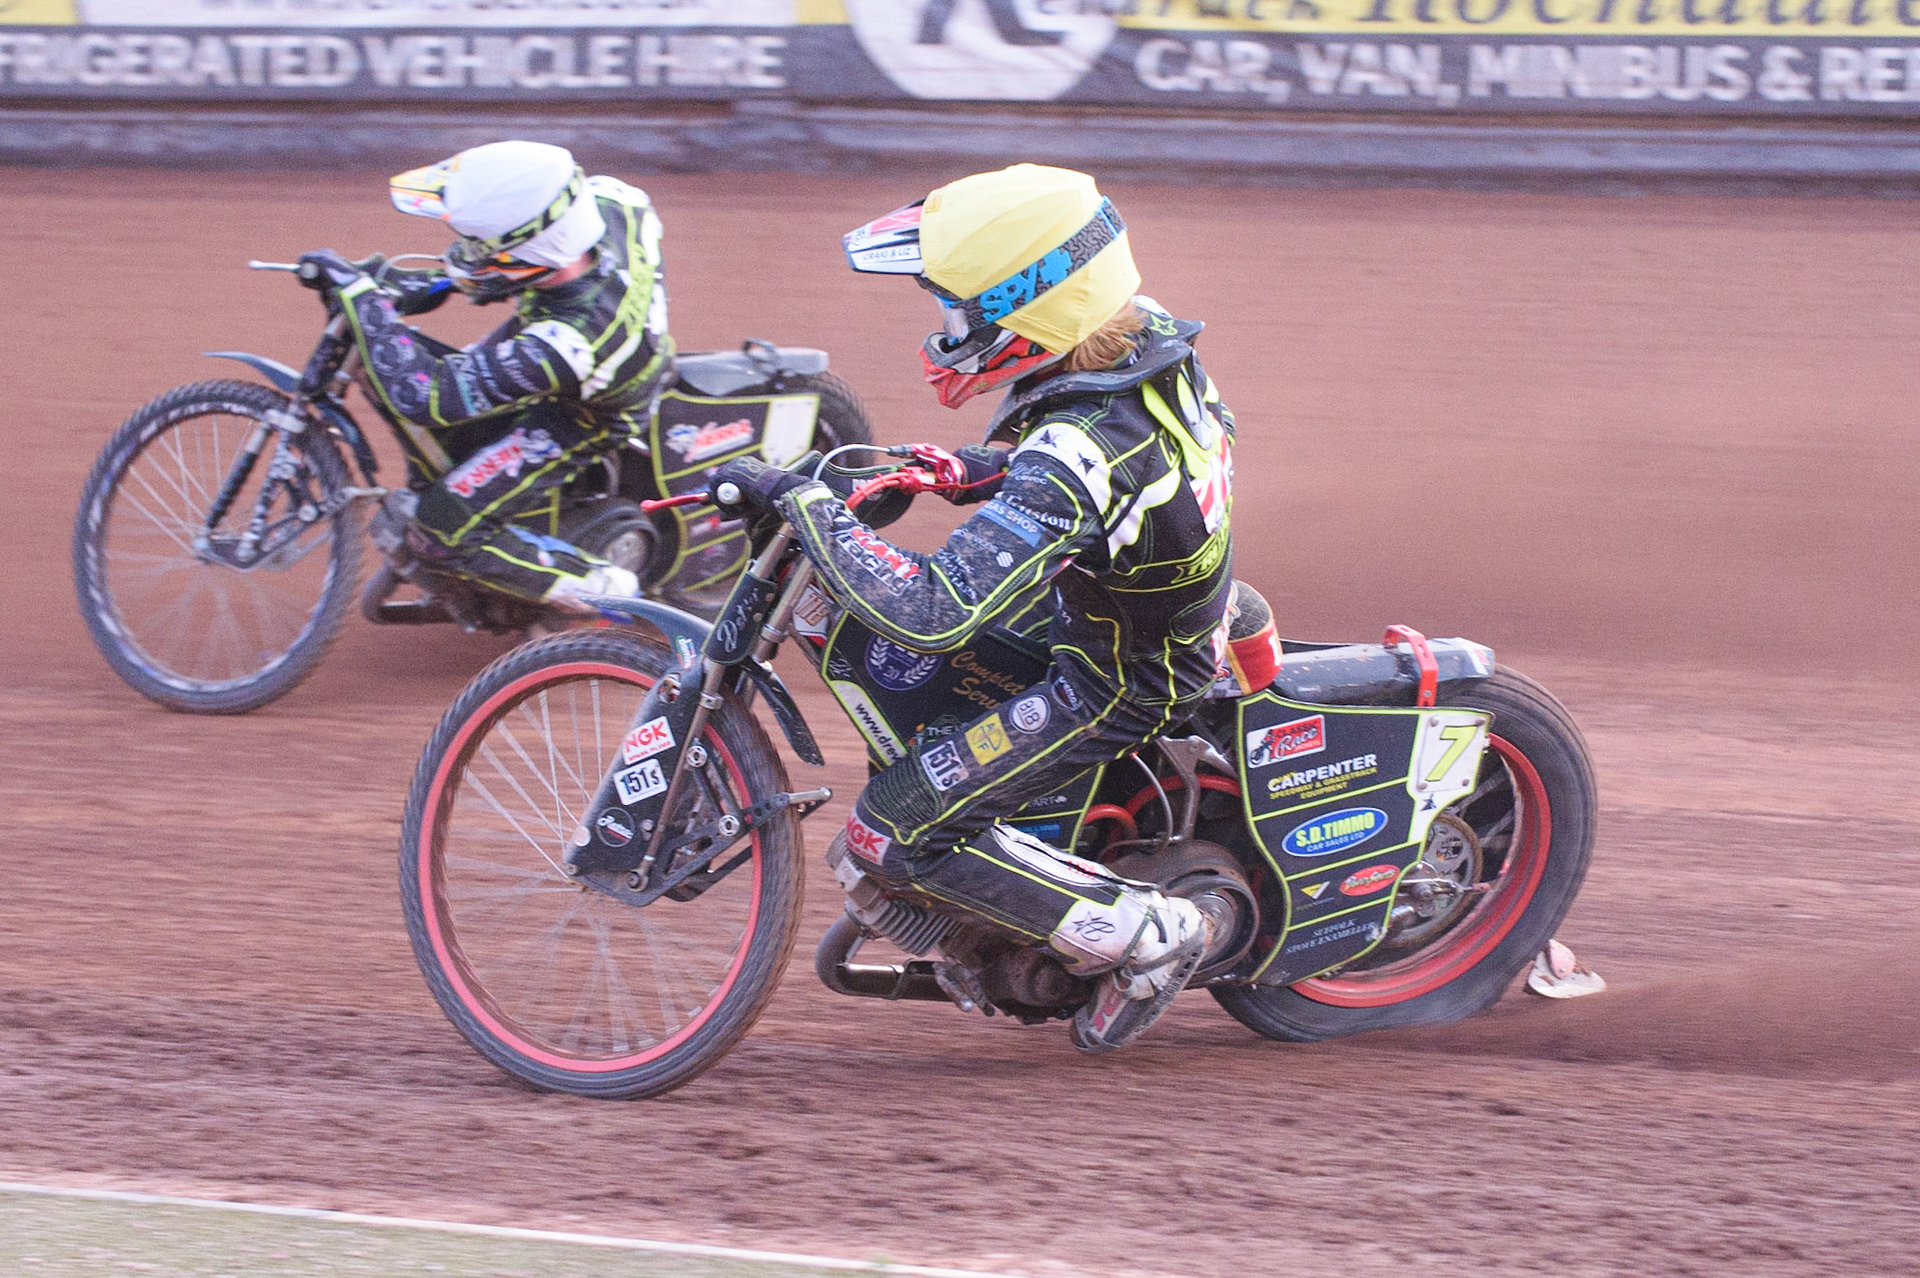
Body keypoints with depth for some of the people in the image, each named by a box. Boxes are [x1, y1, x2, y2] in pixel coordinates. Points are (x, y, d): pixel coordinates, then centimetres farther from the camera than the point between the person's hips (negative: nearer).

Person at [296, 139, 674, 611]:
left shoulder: (566, 342, -46)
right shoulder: (607, 199, -29)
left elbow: (423, 395, -41)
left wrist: (358, 292, -35)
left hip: (584, 416, -7)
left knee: (442, 535, -7)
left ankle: (610, 592, 5)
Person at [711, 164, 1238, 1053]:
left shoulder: (1078, 457, -38)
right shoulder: (1142, 330, -12)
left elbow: (931, 613, -42)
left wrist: (799, 500, -35)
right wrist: (954, 470, 3)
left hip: (1116, 687, -9)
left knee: (890, 831, -8)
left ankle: (1141, 933, -1)